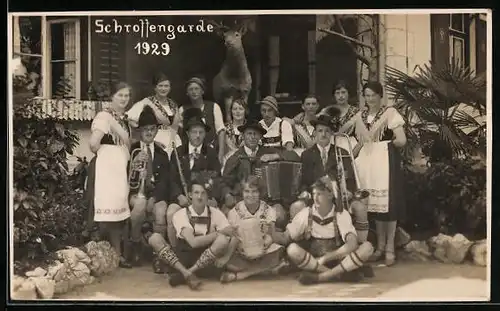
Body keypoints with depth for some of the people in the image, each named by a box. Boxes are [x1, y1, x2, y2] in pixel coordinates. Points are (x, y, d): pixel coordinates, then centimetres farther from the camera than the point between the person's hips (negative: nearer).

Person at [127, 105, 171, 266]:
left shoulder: (162, 152, 12)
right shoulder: (132, 150, 7)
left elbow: (164, 179, 4)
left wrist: (154, 198, -12)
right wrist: (135, 161, -18)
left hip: (156, 193, 1)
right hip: (136, 192, -1)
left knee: (161, 213, -30)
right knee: (140, 205, -34)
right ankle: (136, 247, -11)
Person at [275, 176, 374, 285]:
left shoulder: (341, 214, -9)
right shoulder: (306, 214, -4)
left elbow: (352, 244, -23)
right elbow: (285, 238, -6)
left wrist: (325, 258, -29)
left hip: (338, 261, 0)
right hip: (312, 262, 0)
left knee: (367, 247, -26)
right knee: (292, 249, -30)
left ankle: (320, 277, -27)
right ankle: (340, 274, -23)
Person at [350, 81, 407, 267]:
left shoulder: (390, 113, -6)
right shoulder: (360, 116, 11)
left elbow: (402, 141, -10)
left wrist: (386, 143, 5)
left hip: (385, 160, -5)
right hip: (367, 161, 5)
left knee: (388, 202, -2)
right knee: (373, 203, 8)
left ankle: (390, 248, 6)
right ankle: (380, 245, 19)